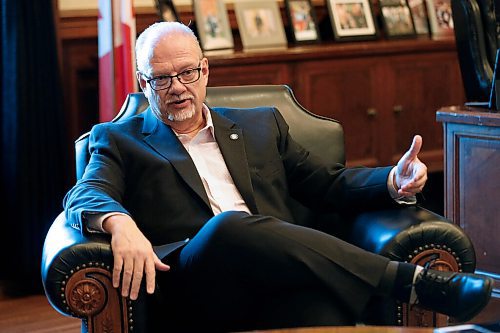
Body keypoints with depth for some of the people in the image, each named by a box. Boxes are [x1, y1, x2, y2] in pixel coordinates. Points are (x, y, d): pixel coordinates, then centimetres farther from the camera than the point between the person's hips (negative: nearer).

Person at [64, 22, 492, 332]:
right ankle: (409, 280, -31)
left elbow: (330, 185, 25)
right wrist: (121, 224, -25)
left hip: (281, 283, 2)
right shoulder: (120, 141, 19)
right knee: (230, 227, -36)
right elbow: (86, 195, 0)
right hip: (197, 298, -2)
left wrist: (394, 182, 3)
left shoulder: (261, 125, 28)